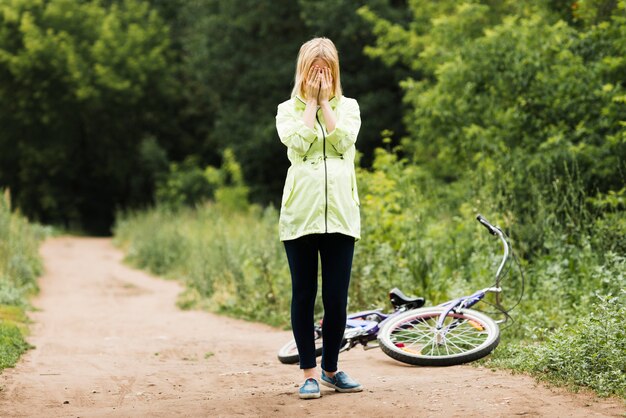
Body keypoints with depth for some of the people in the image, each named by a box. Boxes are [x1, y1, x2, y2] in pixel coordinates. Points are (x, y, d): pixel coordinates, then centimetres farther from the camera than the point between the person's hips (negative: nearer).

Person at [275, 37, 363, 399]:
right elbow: (297, 143, -9)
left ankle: (331, 368, 17)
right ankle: (310, 373, 10)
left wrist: (325, 101, -2)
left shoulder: (348, 107, 14)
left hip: (340, 212, 1)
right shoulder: (288, 110, 11)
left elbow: (343, 140, -6)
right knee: (304, 295, 1)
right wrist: (310, 101, -2)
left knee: (336, 298, 1)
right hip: (300, 212, -1)